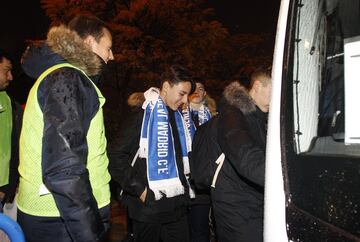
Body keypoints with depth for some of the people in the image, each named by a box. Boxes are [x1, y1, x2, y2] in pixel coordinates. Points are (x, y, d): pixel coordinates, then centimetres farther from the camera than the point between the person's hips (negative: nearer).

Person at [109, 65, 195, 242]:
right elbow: (117, 158, -16)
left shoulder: (176, 116, 10)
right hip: (149, 205, -6)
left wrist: (183, 186, 10)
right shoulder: (143, 115, -13)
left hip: (177, 205, 7)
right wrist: (139, 190, -17)